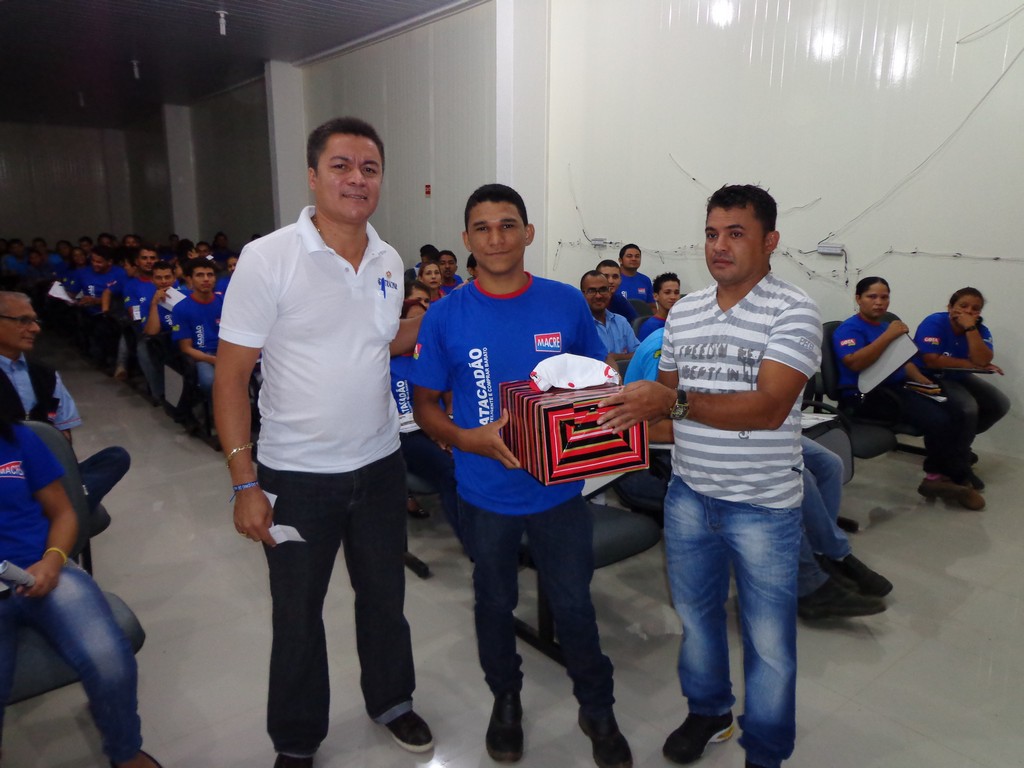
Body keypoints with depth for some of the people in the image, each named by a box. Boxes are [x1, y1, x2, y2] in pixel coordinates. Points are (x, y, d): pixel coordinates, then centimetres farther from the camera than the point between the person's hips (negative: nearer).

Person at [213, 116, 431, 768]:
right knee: (297, 614, 13)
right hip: (296, 474, -4)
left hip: (379, 463, 4)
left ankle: (391, 700, 45)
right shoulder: (268, 259, -14)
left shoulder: (389, 262, 2)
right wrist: (246, 484, -16)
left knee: (384, 595, 20)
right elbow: (231, 376, -13)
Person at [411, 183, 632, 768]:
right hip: (486, 493, 1)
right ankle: (506, 699, 46)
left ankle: (598, 710, 38)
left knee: (575, 604, 12)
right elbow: (425, 406, -3)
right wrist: (469, 439, -21)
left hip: (560, 487, 0)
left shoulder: (567, 303, -6)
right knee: (496, 603, 19)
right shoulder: (446, 317, -8)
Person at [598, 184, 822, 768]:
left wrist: (674, 402, -32)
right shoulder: (684, 311, 6)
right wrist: (629, 401, -8)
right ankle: (708, 711, 47)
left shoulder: (793, 312, -13)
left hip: (764, 505, -5)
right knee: (695, 614, 22)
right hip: (689, 494, 5)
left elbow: (769, 407, -25)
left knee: (768, 638, 11)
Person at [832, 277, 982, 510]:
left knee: (956, 416, -12)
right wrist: (889, 335, -21)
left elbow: (905, 361, 24)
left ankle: (955, 477, -5)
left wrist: (919, 378, 3)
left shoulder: (888, 326, 22)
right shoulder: (849, 329, -5)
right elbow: (855, 363, -23)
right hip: (866, 396, -9)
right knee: (938, 420, -24)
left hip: (898, 389, 9)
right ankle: (941, 476, -1)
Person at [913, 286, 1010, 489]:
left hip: (960, 378, 8)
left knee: (1000, 404, -5)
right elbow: (931, 361, -29)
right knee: (968, 407, -28)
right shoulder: (934, 323, -19)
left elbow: (983, 361, -21)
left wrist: (970, 328, -27)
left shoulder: (980, 330, -2)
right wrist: (972, 364, -21)